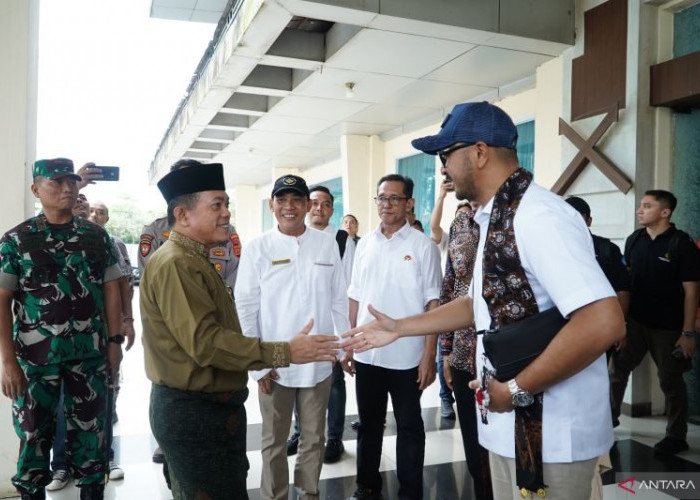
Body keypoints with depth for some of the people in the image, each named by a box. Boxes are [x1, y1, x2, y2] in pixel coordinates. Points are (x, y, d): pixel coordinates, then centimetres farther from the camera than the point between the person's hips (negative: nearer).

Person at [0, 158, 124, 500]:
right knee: (34, 435, 11)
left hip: (90, 354, 2)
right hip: (35, 356, -1)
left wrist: (114, 341, 2)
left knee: (90, 433, 11)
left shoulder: (97, 236, 4)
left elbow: (110, 290, 7)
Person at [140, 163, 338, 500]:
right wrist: (284, 353, -26)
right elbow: (205, 341, -28)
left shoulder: (194, 261, 14)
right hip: (193, 412, -10)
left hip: (209, 407, 10)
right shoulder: (175, 264, -20)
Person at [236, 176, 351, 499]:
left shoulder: (327, 244, 0)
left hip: (318, 362, 2)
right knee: (274, 441, 14)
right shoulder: (257, 249, -5)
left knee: (314, 438, 17)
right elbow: (245, 308, -4)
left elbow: (339, 300, 6)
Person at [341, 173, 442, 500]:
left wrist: (429, 355, -11)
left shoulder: (423, 246, -6)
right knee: (368, 424, 17)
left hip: (407, 356, -4)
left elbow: (433, 304, -6)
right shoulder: (365, 244, 6)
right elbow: (355, 298, 10)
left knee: (409, 427, 11)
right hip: (367, 354, 4)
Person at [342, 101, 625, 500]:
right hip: (508, 424, 9)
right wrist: (399, 328, 14)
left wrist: (517, 389, -20)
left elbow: (604, 323, -30)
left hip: (550, 434, -9)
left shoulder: (537, 215, -22)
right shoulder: (497, 219, 9)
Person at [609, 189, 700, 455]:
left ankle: (676, 436, 23)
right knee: (617, 368, 10)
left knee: (670, 381, 8)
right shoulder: (634, 240, 3)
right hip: (634, 321, 5)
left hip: (668, 326, -4)